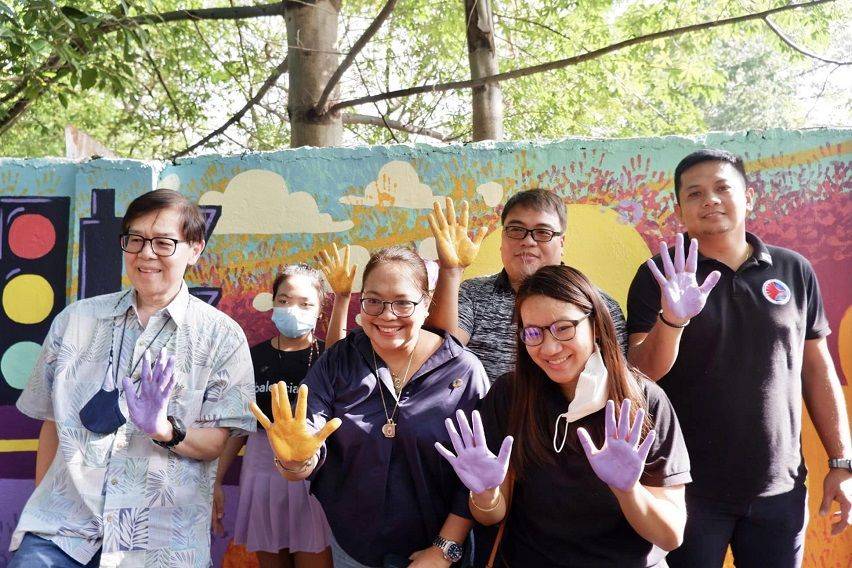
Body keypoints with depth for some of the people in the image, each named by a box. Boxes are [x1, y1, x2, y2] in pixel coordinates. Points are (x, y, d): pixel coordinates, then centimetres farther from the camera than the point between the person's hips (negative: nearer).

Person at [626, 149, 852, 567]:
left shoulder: (794, 271, 4)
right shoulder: (659, 276, -3)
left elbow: (818, 371, 9)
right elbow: (641, 373, -12)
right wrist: (671, 319, -30)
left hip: (780, 488, 2)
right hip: (689, 489, -2)